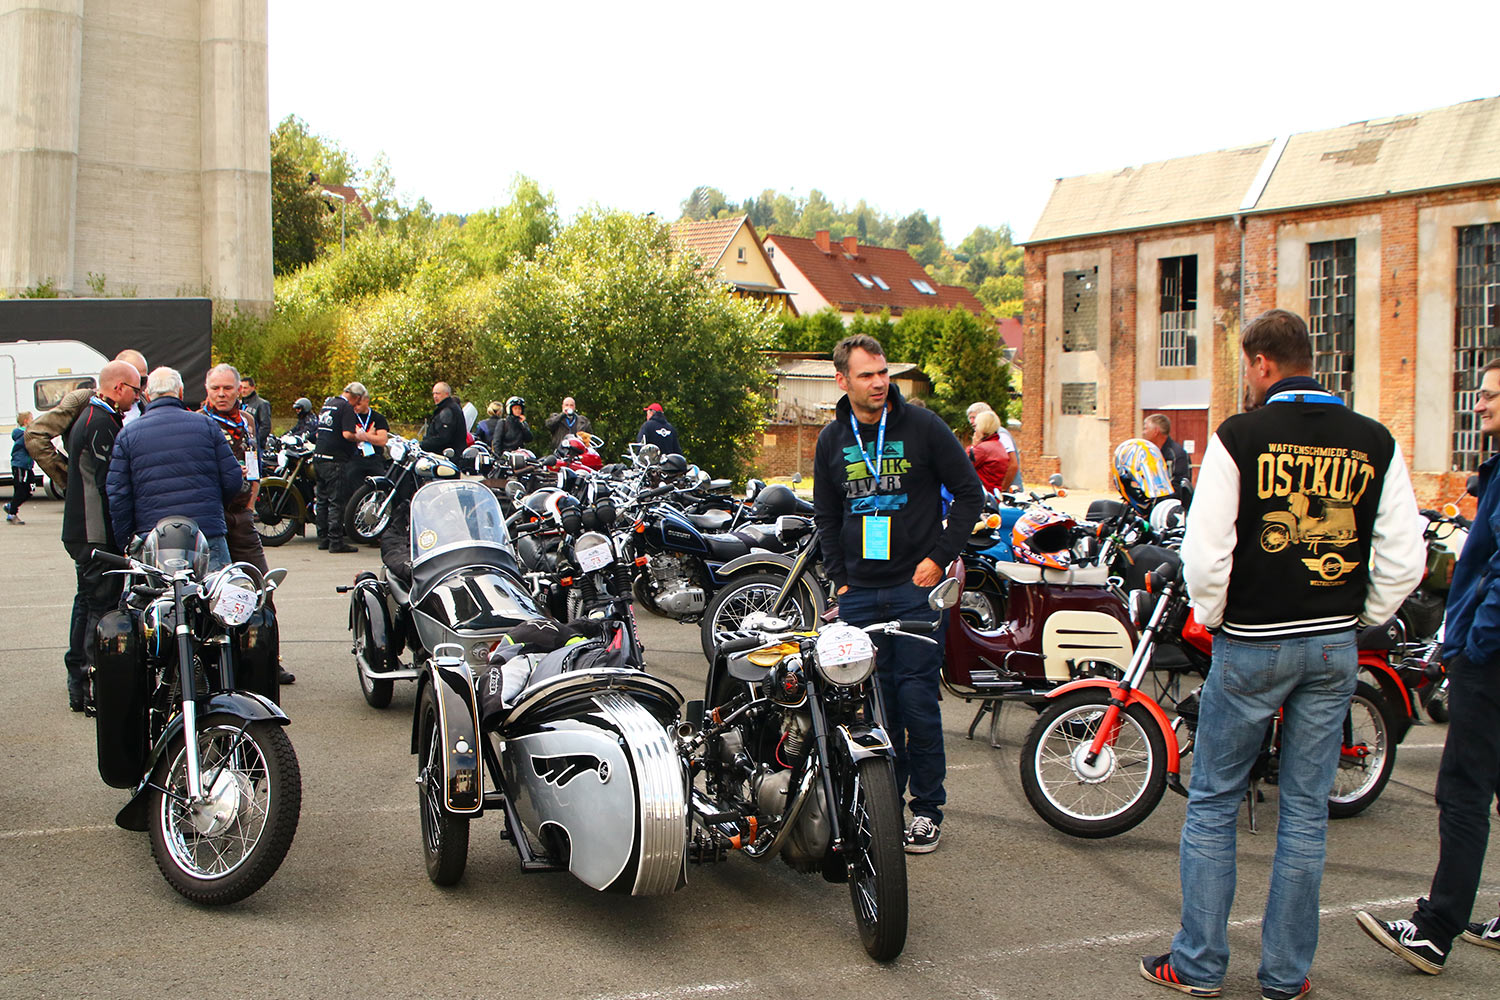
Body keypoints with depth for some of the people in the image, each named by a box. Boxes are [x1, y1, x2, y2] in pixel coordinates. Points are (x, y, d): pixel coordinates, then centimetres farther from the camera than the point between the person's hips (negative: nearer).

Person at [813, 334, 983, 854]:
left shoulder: (923, 426, -2)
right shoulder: (832, 440, 9)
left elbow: (969, 492, 2)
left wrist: (939, 558, -5)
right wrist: (840, 577, 10)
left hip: (916, 587, -3)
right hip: (860, 592, 4)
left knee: (918, 699, -4)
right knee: (873, 702, 6)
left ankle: (927, 809, 8)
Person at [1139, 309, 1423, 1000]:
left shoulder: (1239, 437, -11)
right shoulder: (1374, 443, 1)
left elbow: (1206, 553, -14)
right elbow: (1404, 559, 1)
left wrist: (1211, 619, 2)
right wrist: (1360, 620, 13)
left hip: (1251, 645, -3)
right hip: (1335, 646, 4)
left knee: (1213, 804, 9)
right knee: (1306, 810, 11)